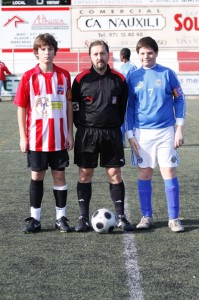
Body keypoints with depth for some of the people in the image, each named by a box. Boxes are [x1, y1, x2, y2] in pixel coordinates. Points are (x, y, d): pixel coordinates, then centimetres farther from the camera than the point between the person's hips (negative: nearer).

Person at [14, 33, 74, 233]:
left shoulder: (64, 76, 1)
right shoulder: (29, 77, -3)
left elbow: (69, 105, 7)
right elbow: (21, 108, 0)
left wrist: (69, 133, 4)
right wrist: (23, 137, -3)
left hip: (59, 138, 1)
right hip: (36, 138, -1)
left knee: (59, 175, 6)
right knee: (37, 175, 7)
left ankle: (61, 217, 16)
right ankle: (35, 218, 15)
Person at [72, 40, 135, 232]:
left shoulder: (119, 79, 3)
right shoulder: (81, 79, -1)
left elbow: (124, 105, 12)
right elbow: (74, 105, 6)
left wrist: (117, 125, 7)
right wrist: (83, 126, 3)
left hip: (112, 134, 1)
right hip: (86, 134, -1)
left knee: (115, 174, 2)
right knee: (85, 175, 3)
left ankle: (120, 218, 10)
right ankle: (83, 218, 10)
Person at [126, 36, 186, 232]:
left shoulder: (167, 74, 0)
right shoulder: (133, 77, 4)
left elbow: (179, 99, 3)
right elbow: (129, 107, 8)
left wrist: (179, 128, -3)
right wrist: (130, 134, 1)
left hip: (166, 131, -1)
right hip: (142, 133, 1)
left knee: (169, 173, -1)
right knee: (144, 174, 6)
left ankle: (174, 218, 7)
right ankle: (146, 216, 17)